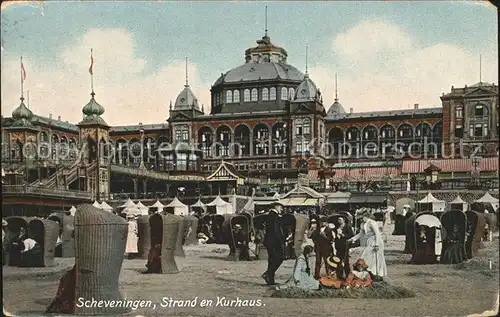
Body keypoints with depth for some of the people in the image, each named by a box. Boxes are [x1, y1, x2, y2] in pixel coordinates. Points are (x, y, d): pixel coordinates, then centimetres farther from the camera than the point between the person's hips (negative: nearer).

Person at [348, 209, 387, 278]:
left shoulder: (372, 223, -15)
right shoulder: (363, 224, 12)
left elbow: (377, 233, -20)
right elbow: (361, 234, 20)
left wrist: (377, 244, -26)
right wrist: (353, 239, 10)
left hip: (374, 242, -9)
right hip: (369, 243, 9)